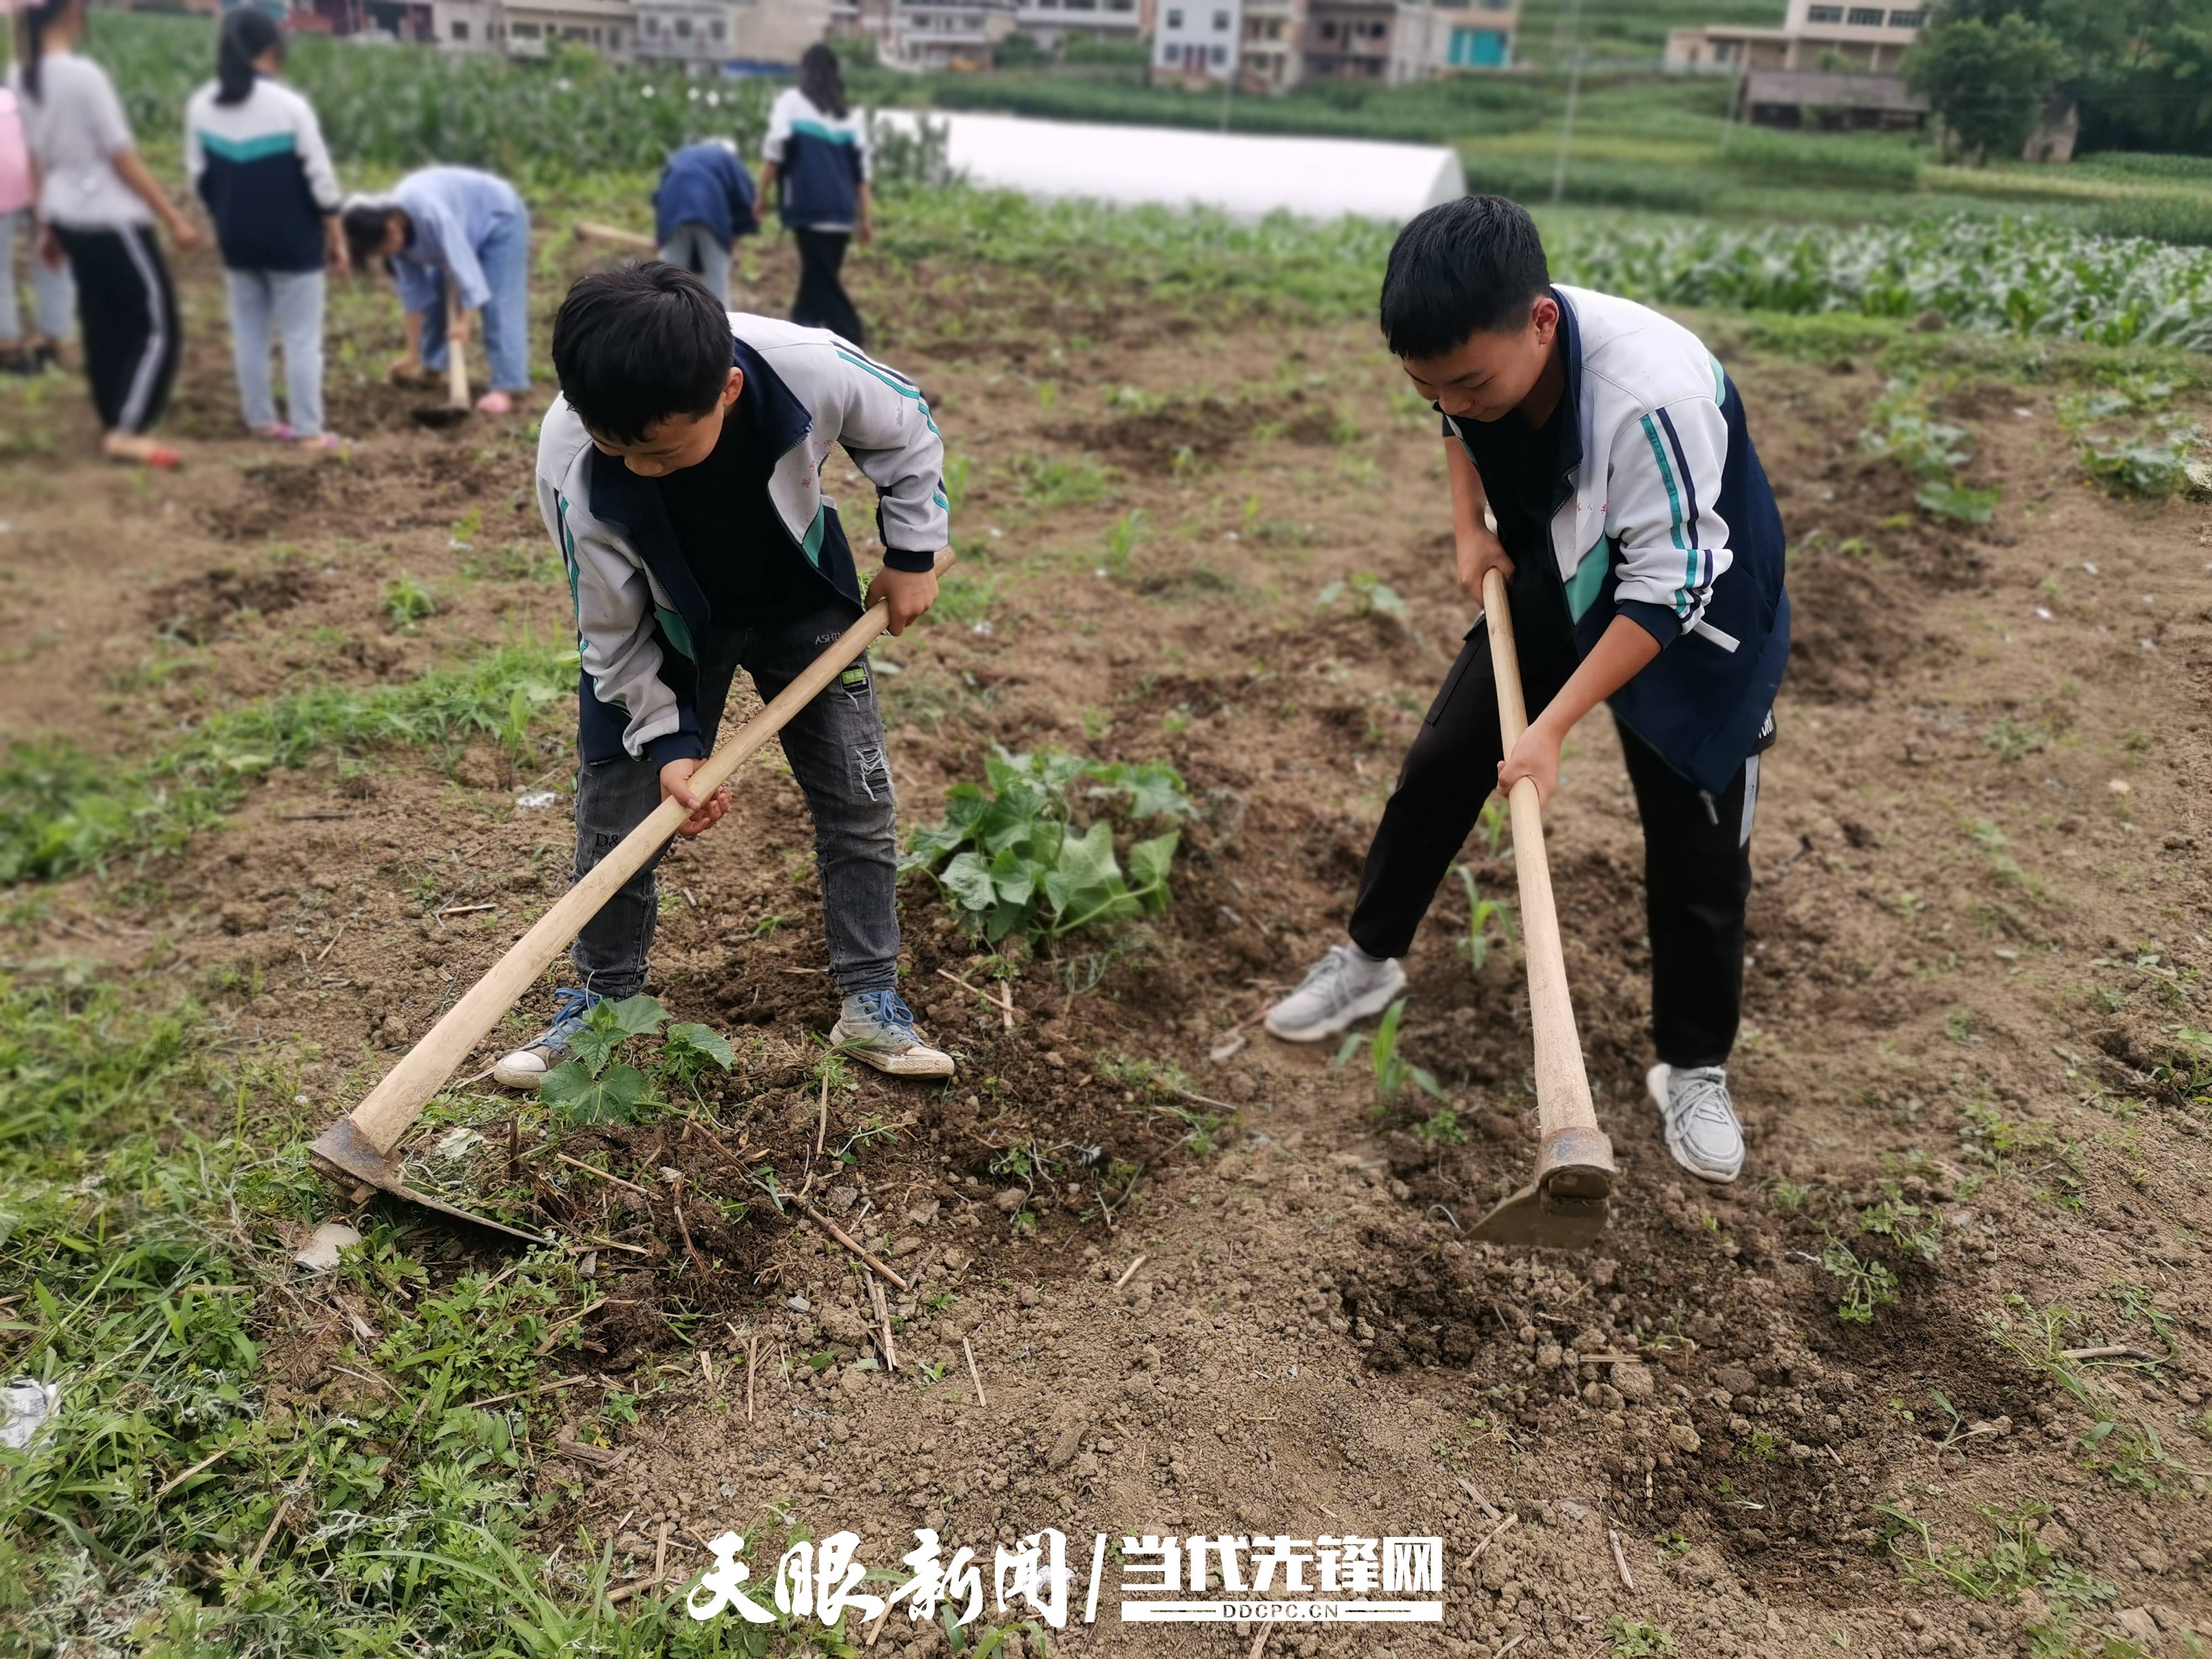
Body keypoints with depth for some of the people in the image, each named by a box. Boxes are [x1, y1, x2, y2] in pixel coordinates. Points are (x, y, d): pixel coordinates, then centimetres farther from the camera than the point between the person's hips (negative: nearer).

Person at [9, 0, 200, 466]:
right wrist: (174, 218, -10)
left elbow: (37, 158, 12)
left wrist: (48, 225, 20)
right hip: (110, 219, -8)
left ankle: (114, 428, 20)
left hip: (68, 219, 8)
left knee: (103, 327, 15)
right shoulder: (82, 74, -19)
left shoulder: (20, 77, 5)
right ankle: (125, 433, -4)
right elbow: (123, 159, -16)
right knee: (157, 326, 0)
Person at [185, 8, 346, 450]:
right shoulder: (290, 106, -16)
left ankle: (261, 421, 21)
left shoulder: (200, 106, 0)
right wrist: (336, 236, -1)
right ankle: (308, 431, 4)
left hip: (236, 241, 5)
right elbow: (319, 179, -12)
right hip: (292, 241, -5)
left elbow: (199, 177, 8)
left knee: (249, 332, 14)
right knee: (301, 336, 2)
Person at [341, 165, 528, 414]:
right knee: (433, 290, 11)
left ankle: (505, 388, -20)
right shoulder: (396, 228, -11)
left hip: (499, 219, -8)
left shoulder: (430, 213, -39)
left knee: (498, 305, -16)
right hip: (468, 227, 8)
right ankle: (433, 364, 25)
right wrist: (413, 354, -7)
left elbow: (462, 262, -35)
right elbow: (414, 290, -7)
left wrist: (465, 319, -31)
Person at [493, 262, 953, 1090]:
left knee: (859, 798, 1)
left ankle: (870, 1003, 16)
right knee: (616, 811, 1)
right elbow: (614, 631, -19)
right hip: (663, 627, -1)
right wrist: (668, 741, -21)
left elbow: (906, 432, -12)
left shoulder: (811, 367, -37)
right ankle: (603, 999, 25)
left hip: (804, 600, 1)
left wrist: (914, 553, -7)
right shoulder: (570, 467, -36)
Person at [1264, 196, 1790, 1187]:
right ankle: (1369, 961, 27)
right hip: (1551, 587, 6)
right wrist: (1470, 530, -8)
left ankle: (1694, 1068, 19)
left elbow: (1668, 585, -32)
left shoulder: (1654, 394, -40)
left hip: (1690, 619, -5)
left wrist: (1554, 726, -32)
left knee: (1697, 851, -2)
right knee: (1439, 766, 7)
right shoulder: (1475, 357, -20)